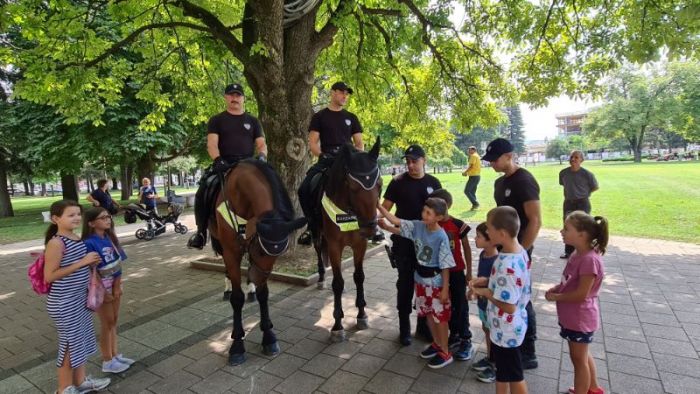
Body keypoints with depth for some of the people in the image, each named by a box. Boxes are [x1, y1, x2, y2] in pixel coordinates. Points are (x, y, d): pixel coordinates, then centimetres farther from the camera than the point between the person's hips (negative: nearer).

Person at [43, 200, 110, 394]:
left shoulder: (76, 238, 3)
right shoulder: (56, 243, -21)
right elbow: (49, 276, -23)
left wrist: (91, 262, 0)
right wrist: (82, 262, -24)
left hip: (80, 298, 8)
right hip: (63, 303, -8)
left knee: (81, 340, 19)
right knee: (70, 343, 6)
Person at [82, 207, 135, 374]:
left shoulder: (110, 238, 0)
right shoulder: (90, 243, -20)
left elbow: (117, 263, 0)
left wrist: (117, 285, -7)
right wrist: (103, 292, -14)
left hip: (115, 284, 6)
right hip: (100, 286, -6)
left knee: (114, 320, 17)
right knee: (107, 323, 6)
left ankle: (115, 354, 32)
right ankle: (107, 361, 22)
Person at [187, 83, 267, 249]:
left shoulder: (252, 121, 17)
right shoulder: (216, 120, 13)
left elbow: (261, 144, 10)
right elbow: (211, 144, 0)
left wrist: (262, 157, -13)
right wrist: (218, 160, -21)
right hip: (224, 165, 0)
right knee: (202, 193, -21)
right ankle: (201, 231, -6)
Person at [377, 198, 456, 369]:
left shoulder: (441, 237, -23)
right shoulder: (418, 226, -7)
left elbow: (445, 266, -18)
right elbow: (396, 222, -6)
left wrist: (445, 289, -16)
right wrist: (378, 205, -15)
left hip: (436, 283, -6)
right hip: (421, 280, 6)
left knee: (440, 317, 8)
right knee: (428, 314, 20)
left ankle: (445, 352, 25)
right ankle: (437, 343, 41)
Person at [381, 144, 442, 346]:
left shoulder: (433, 183, 2)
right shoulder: (398, 182, -6)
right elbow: (385, 208, -7)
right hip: (404, 241, -3)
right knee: (405, 283, 6)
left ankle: (423, 324, 31)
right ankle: (404, 327, 22)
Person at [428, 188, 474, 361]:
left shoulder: (458, 225, -14)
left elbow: (466, 248, -5)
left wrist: (469, 271, -2)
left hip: (456, 272, -4)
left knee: (460, 305, 6)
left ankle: (466, 340, 20)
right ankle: (454, 335, 32)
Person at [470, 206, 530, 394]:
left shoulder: (506, 265, -35)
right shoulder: (521, 251, -6)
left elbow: (509, 306, -29)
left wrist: (486, 293, -16)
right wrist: (487, 281, 0)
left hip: (506, 330, -9)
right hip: (507, 327, 9)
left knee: (514, 376, 16)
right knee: (502, 370, 27)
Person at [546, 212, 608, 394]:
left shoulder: (589, 260, -29)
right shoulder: (578, 253, 0)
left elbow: (581, 294, -27)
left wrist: (555, 297, -15)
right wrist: (557, 288, -4)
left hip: (580, 318, -9)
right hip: (573, 316, 9)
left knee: (579, 359, 10)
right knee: (582, 355, 27)